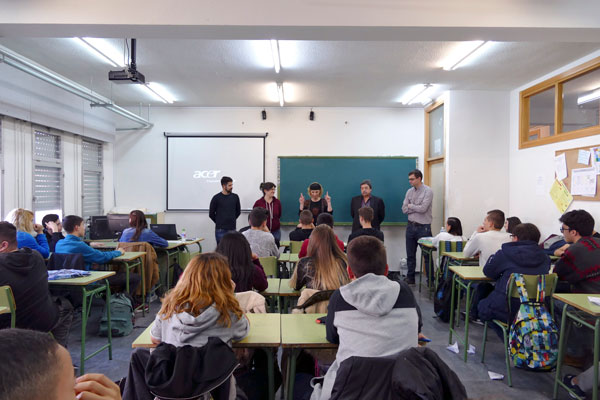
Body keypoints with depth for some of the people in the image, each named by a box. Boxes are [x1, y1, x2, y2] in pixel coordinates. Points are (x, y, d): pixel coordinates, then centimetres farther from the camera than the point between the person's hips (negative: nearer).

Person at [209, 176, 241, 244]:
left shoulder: (235, 197, 5)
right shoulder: (216, 198, -5)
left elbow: (238, 211, 17)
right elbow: (211, 214, 1)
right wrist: (219, 222, 8)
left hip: (232, 229, 3)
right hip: (220, 229, -3)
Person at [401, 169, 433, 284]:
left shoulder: (427, 191, -9)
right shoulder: (409, 192, 8)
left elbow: (423, 208, -20)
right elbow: (404, 209, 1)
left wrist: (411, 206, -5)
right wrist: (417, 207, -10)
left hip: (423, 227, -6)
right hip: (411, 226, 6)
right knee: (410, 254, 12)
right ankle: (410, 278, 23)